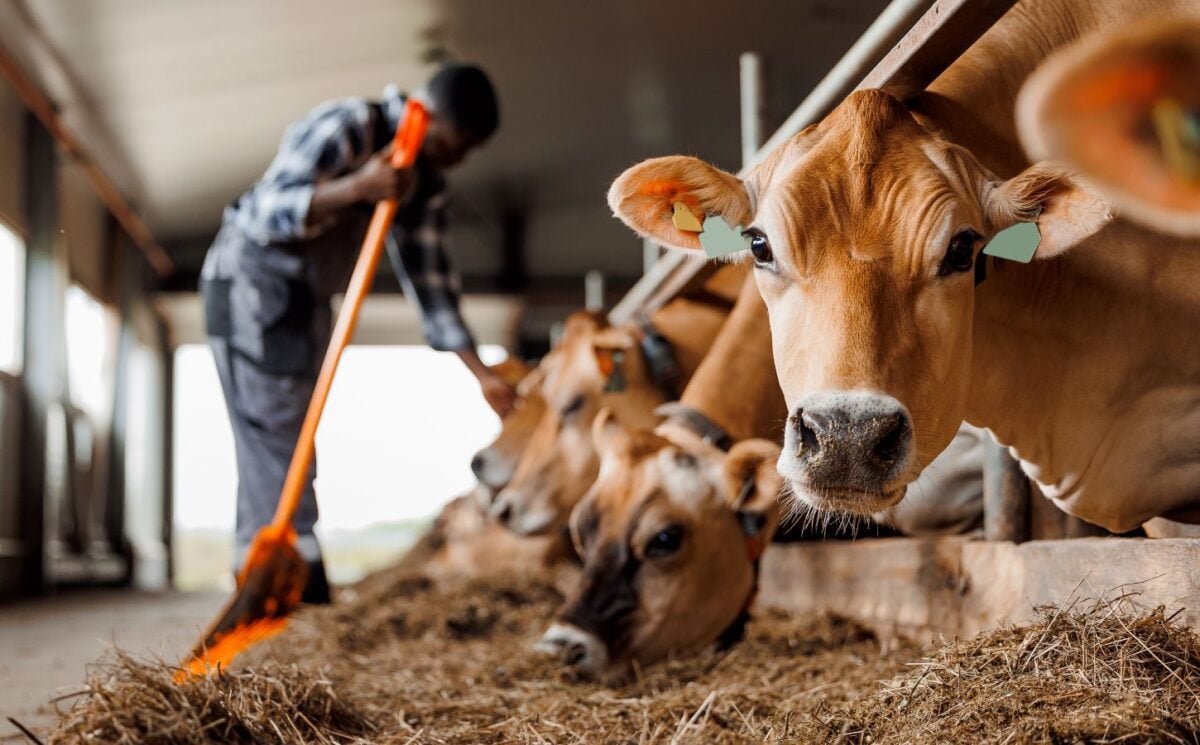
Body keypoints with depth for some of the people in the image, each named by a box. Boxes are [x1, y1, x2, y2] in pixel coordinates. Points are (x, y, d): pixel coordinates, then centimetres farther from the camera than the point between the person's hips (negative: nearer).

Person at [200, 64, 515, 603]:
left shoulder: (424, 183, 5)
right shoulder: (341, 129, -19)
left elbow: (430, 282, 6)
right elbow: (268, 210, -25)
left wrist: (481, 372, 0)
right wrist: (356, 187, -38)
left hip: (307, 302, 8)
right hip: (250, 285, -8)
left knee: (287, 441, 7)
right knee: (276, 437, -12)